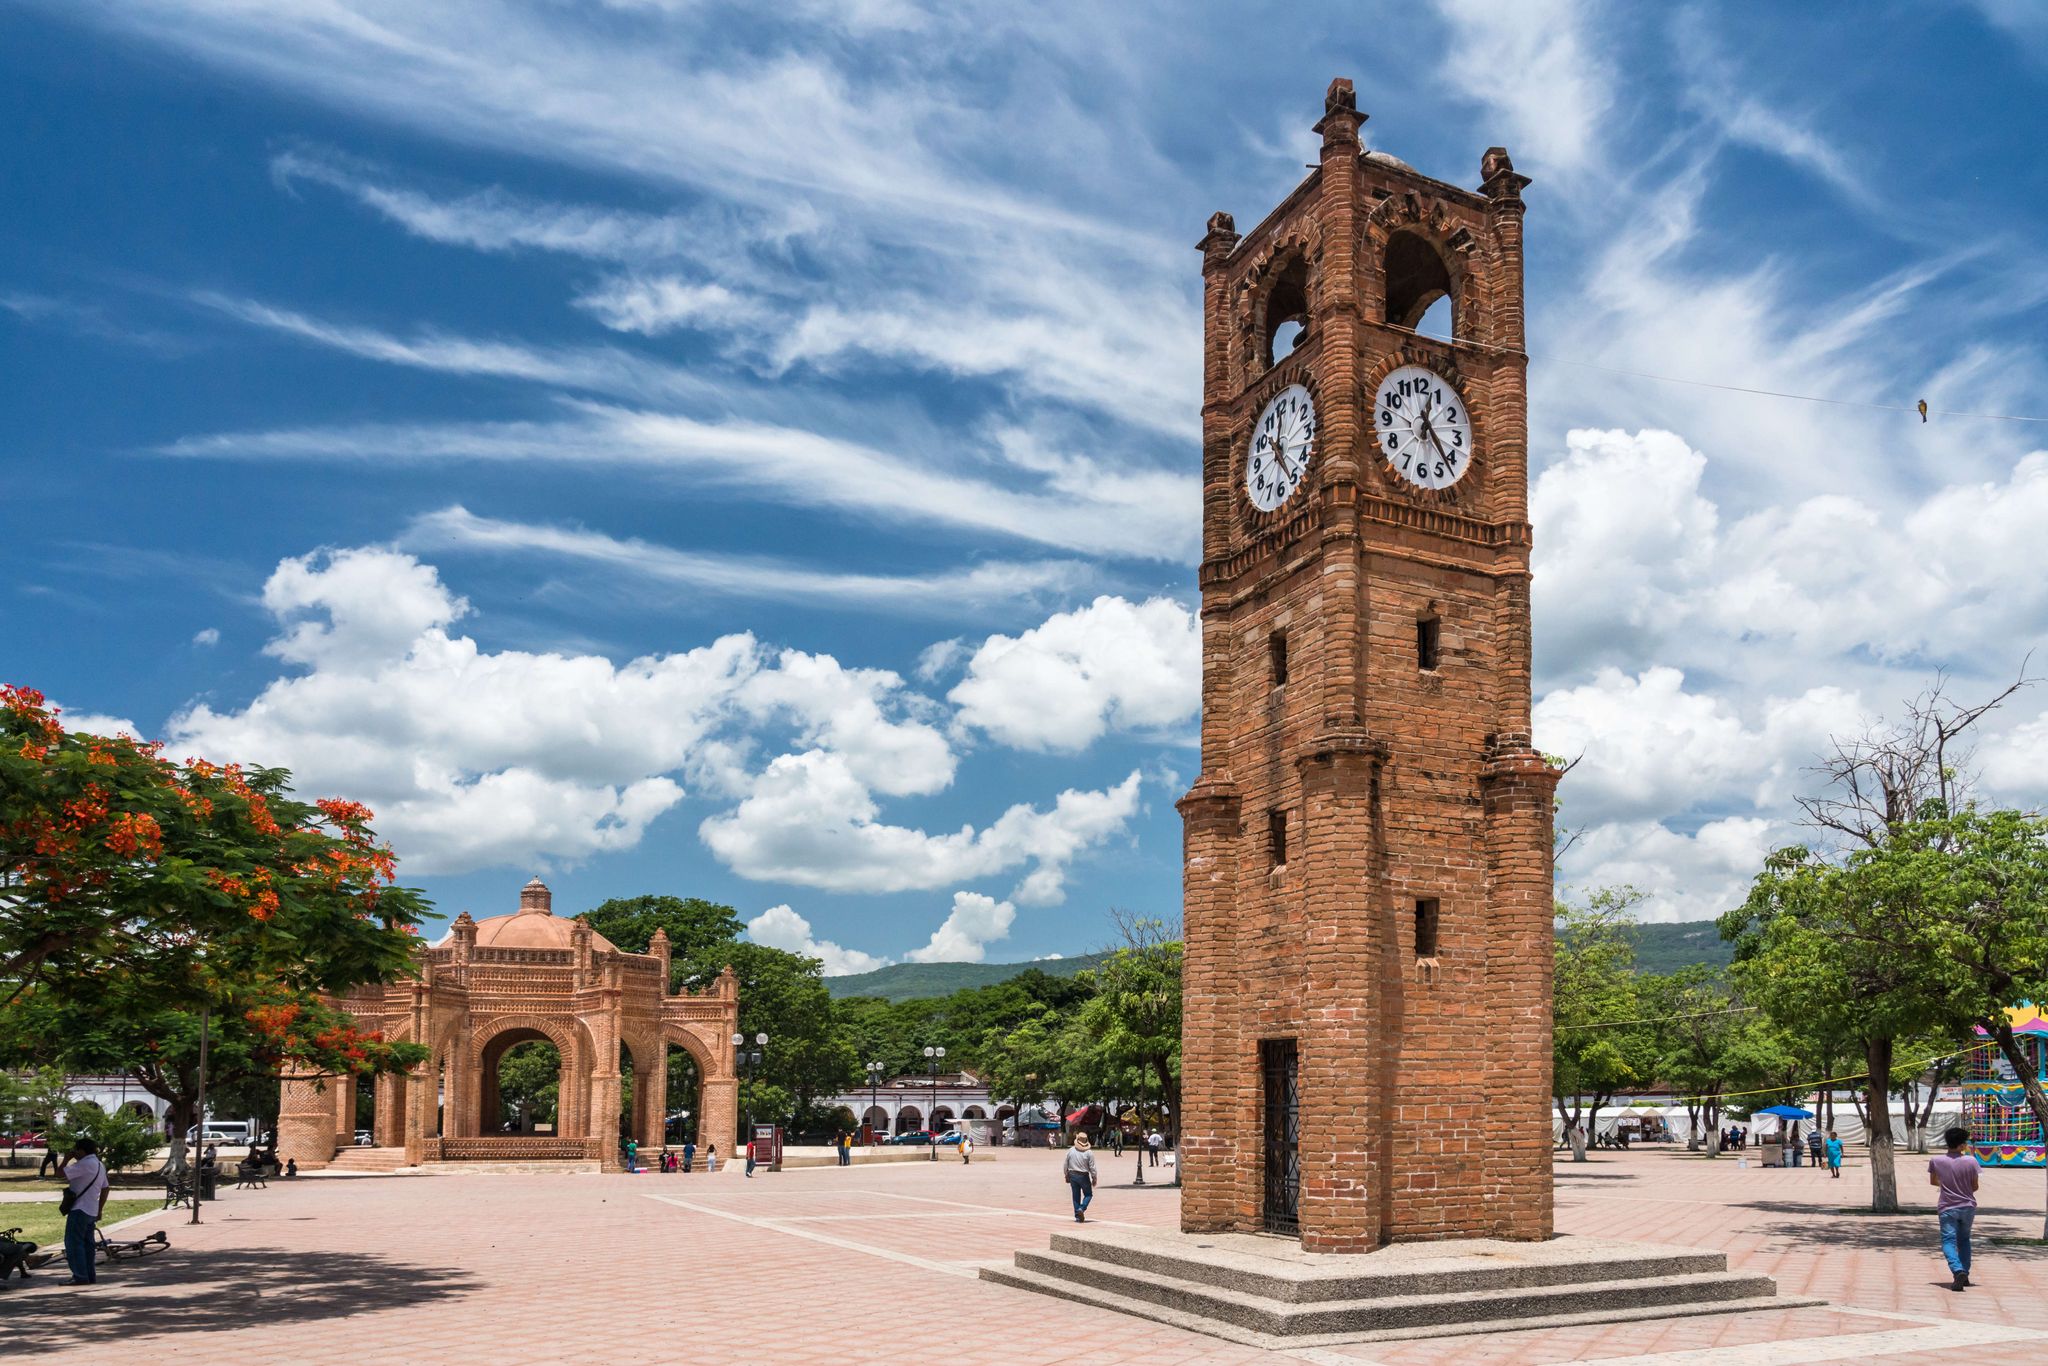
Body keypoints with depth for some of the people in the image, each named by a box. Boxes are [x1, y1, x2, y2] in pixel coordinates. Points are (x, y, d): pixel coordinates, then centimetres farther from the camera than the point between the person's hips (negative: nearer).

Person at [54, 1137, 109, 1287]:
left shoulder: (84, 1164, -15)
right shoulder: (100, 1165, 16)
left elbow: (60, 1174, -18)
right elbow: (105, 1189, 19)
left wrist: (67, 1158, -5)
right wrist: (99, 1210, 23)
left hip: (79, 1210, -9)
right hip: (92, 1211, 9)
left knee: (73, 1243, -6)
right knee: (87, 1243, 13)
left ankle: (80, 1276, -9)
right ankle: (90, 1275, 14)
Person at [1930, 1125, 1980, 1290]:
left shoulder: (1936, 1161, -8)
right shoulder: (1971, 1161, -9)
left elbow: (1933, 1182, 7)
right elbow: (1975, 1186, 1)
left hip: (1947, 1208, -2)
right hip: (1968, 1207, 2)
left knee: (1948, 1241, -2)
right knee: (1964, 1240, 21)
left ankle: (1958, 1270, -26)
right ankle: (1965, 1275, 21)